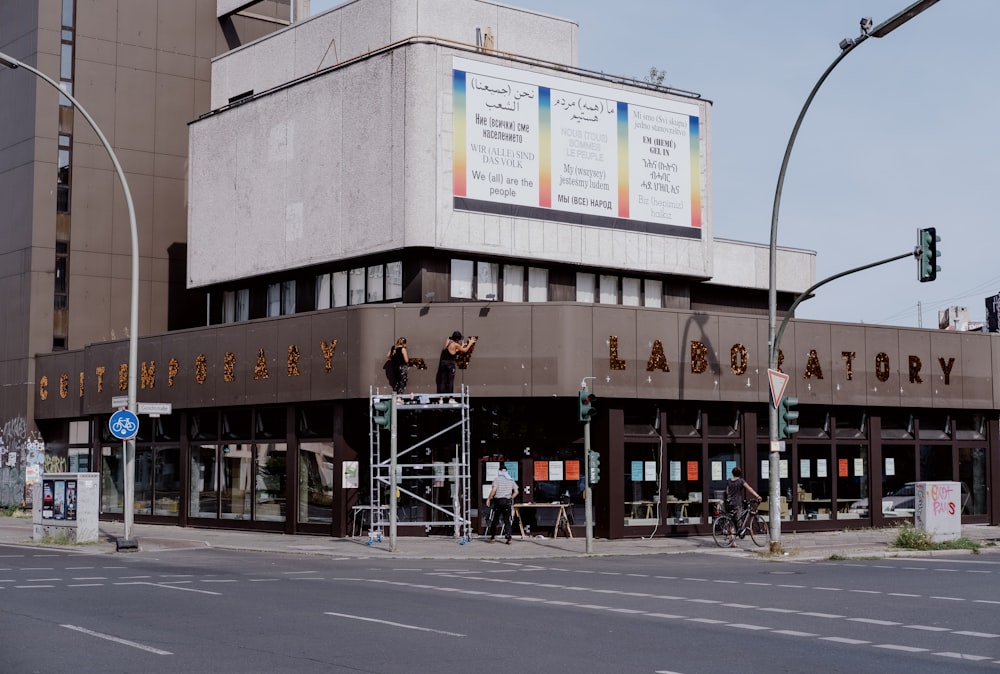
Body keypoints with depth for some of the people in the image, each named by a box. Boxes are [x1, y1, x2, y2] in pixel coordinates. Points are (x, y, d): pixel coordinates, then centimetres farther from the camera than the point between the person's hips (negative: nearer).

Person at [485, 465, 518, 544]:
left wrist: (488, 499, -5)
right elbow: (516, 492, 5)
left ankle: (493, 537, 15)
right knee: (507, 520, 3)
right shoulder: (511, 480, 9)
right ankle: (508, 538, -6)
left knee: (494, 519, 10)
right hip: (507, 501, 2)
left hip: (498, 501, -2)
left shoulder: (497, 479, -2)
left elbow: (493, 490, -13)